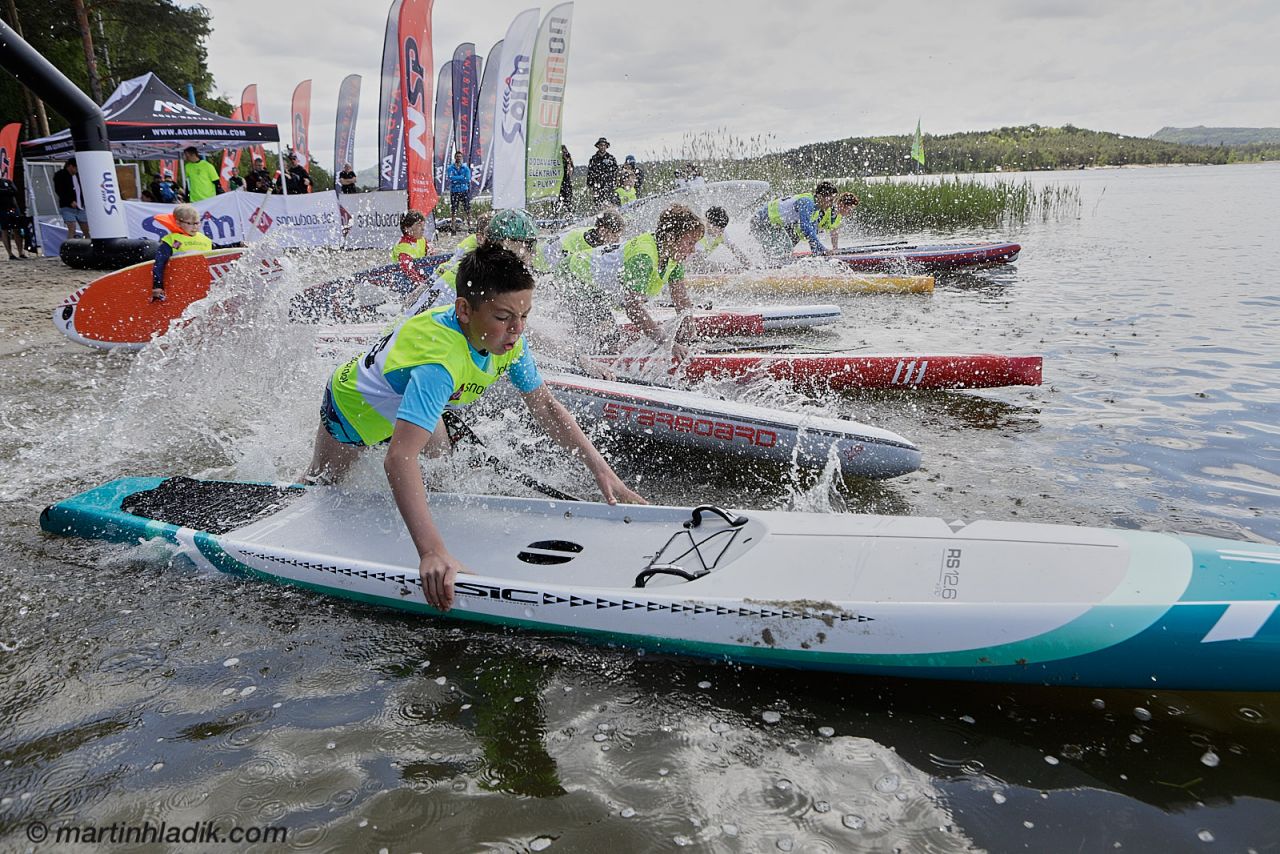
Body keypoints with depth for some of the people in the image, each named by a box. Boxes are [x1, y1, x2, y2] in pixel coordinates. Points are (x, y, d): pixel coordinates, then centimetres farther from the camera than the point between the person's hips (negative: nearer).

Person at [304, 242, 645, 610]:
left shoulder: (506, 339, -27)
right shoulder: (439, 359, -50)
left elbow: (545, 406, -15)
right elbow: (399, 459, -59)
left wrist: (600, 469, -25)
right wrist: (432, 552, -71)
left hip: (409, 400, 5)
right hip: (355, 403, -5)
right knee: (321, 486, 21)